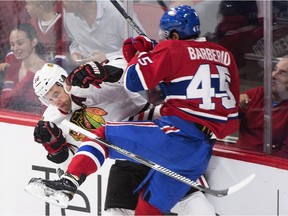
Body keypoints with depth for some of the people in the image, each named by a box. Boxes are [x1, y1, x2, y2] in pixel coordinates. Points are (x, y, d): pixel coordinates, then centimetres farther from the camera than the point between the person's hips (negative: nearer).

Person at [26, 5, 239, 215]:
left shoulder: (171, 49, -1)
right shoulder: (225, 56, 17)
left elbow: (133, 81, -3)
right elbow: (232, 111, 16)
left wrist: (143, 53, 14)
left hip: (178, 133, -7)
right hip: (202, 154, 7)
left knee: (104, 134, 2)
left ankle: (69, 183, -19)